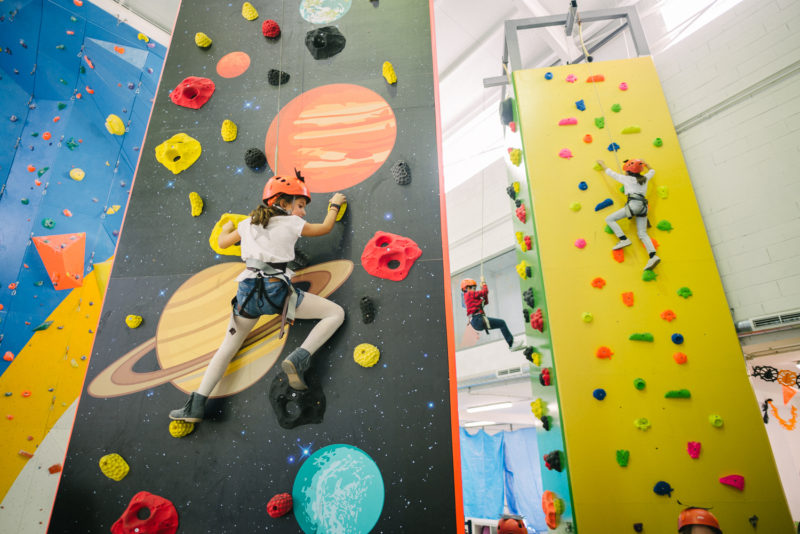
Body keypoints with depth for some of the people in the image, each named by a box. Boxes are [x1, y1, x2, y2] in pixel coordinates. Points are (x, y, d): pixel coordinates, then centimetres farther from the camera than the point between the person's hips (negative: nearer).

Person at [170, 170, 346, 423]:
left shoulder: (248, 224, 16)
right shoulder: (291, 223, 5)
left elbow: (222, 243, 29)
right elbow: (325, 227, 19)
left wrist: (227, 227, 51)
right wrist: (334, 205, 36)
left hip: (248, 291, 5)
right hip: (277, 290, -5)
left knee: (227, 349, 23)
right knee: (336, 313, 4)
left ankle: (196, 406, 21)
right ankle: (299, 359, -10)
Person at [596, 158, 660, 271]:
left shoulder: (626, 178, 7)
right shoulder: (645, 178, 22)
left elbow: (610, 172, 18)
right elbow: (652, 171, 45)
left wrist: (601, 163, 31)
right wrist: (645, 163, 58)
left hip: (634, 203, -7)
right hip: (643, 206, 7)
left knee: (609, 219, -1)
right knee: (642, 234, 1)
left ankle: (624, 239, -17)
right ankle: (653, 256, -17)